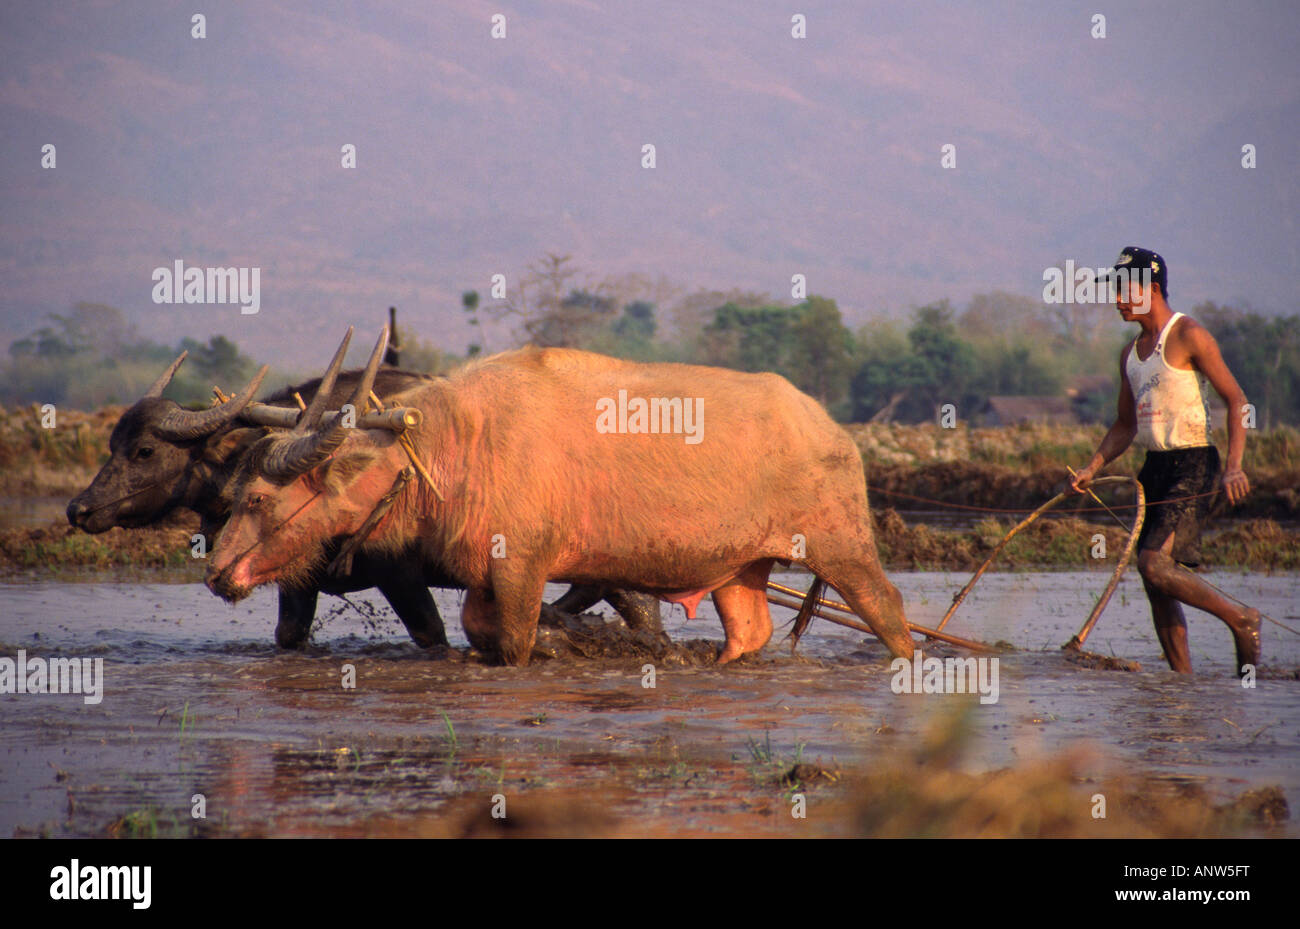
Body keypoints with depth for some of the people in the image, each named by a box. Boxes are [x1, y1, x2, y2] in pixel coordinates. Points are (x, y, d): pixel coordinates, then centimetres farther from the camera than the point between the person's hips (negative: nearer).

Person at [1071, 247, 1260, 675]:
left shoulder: (1189, 336, -8)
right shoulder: (1131, 353, 16)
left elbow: (1236, 400, -11)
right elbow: (1125, 426, 24)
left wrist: (1234, 467, -22)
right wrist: (1091, 470, 9)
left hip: (1192, 466, -8)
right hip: (1155, 467, 8)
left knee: (1155, 565, -20)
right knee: (1156, 587, 4)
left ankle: (1241, 619, -6)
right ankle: (1183, 679, 8)